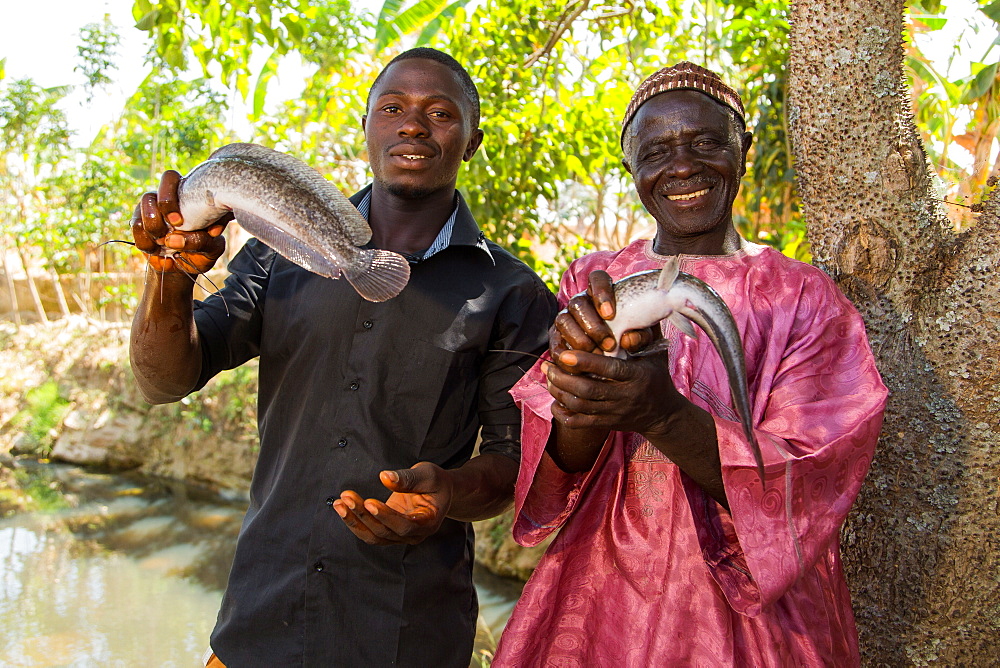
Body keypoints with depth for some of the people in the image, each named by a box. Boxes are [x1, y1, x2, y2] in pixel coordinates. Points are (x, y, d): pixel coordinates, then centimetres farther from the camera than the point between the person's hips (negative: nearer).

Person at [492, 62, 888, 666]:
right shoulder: (592, 285, -1)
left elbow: (804, 487, -15)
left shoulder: (806, 300, -7)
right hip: (599, 600, 2)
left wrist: (665, 414, -32)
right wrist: (581, 374, -30)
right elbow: (564, 462, -8)